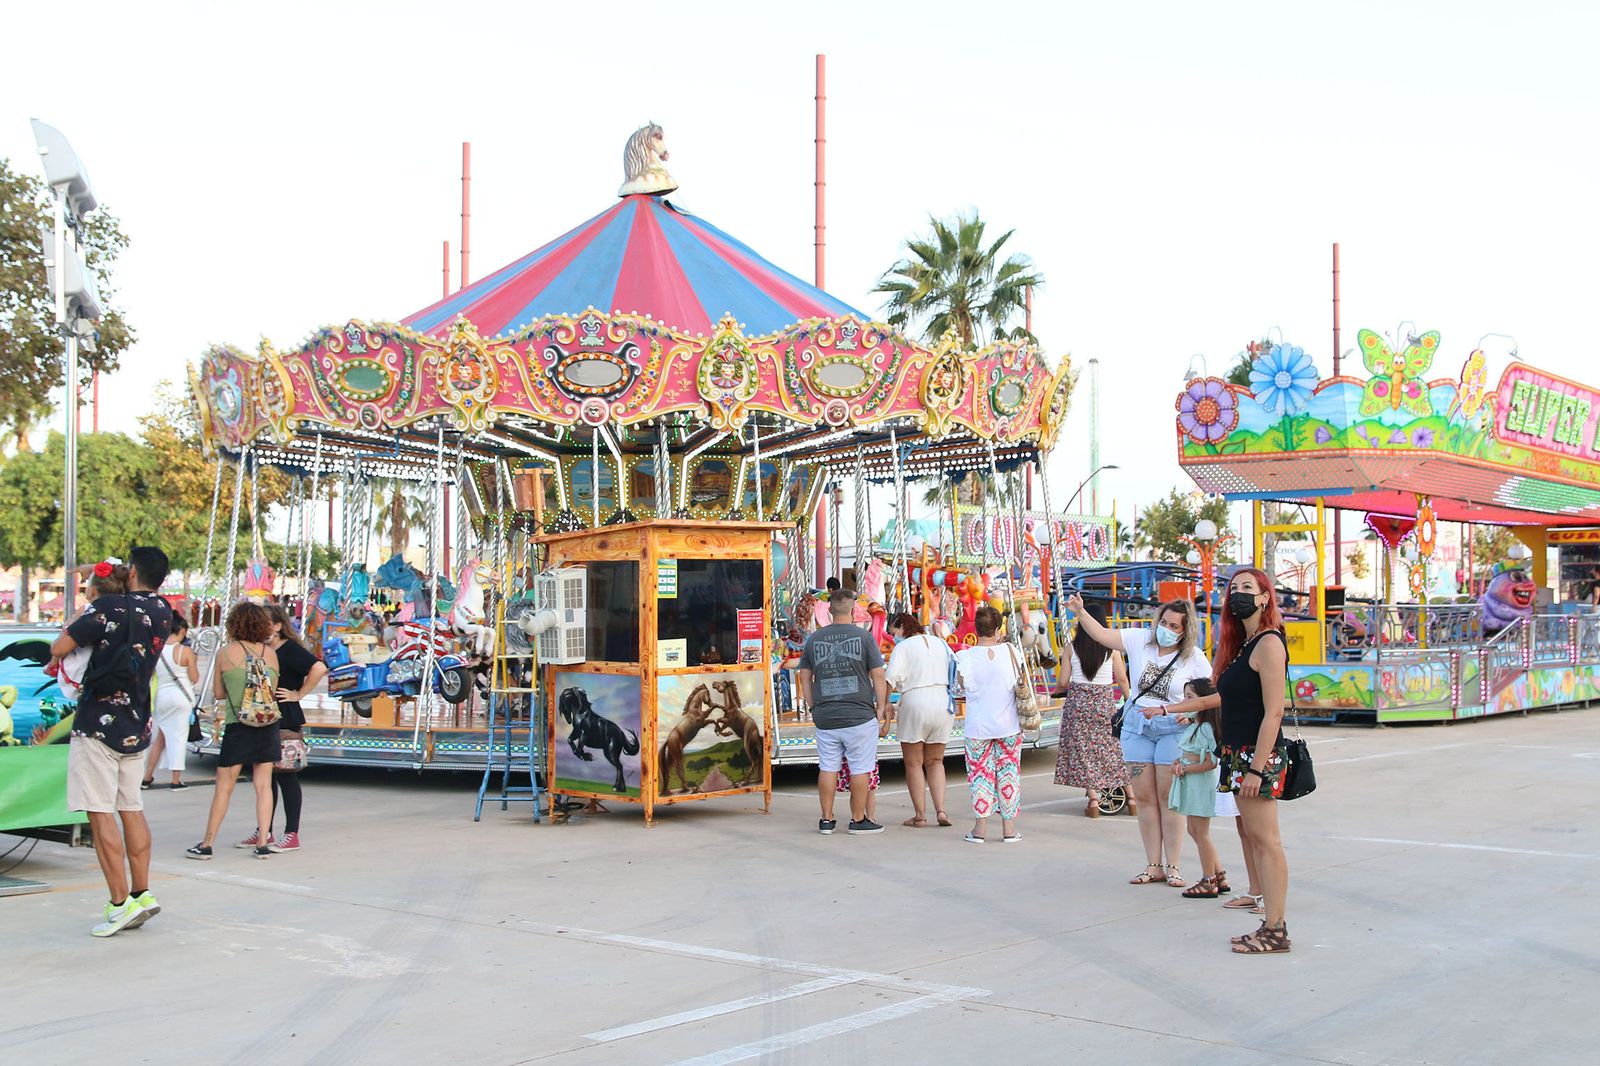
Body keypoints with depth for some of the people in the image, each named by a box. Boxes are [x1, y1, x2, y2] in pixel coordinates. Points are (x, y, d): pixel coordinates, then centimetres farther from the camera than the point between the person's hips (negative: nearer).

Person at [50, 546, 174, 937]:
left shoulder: (110, 607, -12)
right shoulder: (163, 613, 7)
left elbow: (60, 647, -13)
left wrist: (57, 656, 9)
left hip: (98, 724, -6)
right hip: (136, 726, 7)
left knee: (100, 814, -4)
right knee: (132, 810, 13)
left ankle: (120, 903, -6)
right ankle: (142, 894, 14)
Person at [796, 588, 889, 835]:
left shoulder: (814, 639, 6)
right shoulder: (862, 636, -4)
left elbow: (804, 677, 11)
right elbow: (878, 676, -3)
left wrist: (813, 707, 18)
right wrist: (881, 707, 6)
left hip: (825, 717, 4)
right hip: (859, 715, -4)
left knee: (828, 767, 10)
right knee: (860, 768, 5)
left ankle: (826, 820, 15)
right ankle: (858, 820, 10)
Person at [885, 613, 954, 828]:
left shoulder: (903, 647, -4)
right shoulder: (941, 644, 14)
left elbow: (890, 680, -14)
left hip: (915, 704, -5)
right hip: (943, 703, 5)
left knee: (914, 764, 7)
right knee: (935, 762, 16)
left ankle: (920, 815, 5)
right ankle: (940, 810, 2)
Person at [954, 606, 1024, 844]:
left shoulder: (964, 657, -9)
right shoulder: (1009, 651, -6)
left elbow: (965, 686, 0)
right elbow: (1020, 684, 3)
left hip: (978, 727, -1)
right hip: (1008, 726, 1)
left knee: (981, 774, 7)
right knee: (1009, 773, 9)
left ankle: (980, 827, 7)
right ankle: (1009, 829, 13)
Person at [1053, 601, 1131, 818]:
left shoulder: (1071, 648, -3)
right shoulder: (1111, 647, -3)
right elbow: (1122, 679, 0)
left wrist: (1060, 691, 20)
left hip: (1078, 701, -1)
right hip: (1105, 701, 1)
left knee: (1083, 750, 5)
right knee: (1111, 748, 11)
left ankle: (1094, 799, 0)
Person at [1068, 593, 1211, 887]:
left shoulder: (1194, 659, -7)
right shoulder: (1141, 640, 0)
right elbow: (1102, 634, -2)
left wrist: (1165, 711, -16)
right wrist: (1080, 612, -15)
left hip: (1172, 729, -3)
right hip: (1136, 727, 3)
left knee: (1169, 798, -3)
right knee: (1144, 797, 5)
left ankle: (1173, 867, 5)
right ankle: (1154, 866, 11)